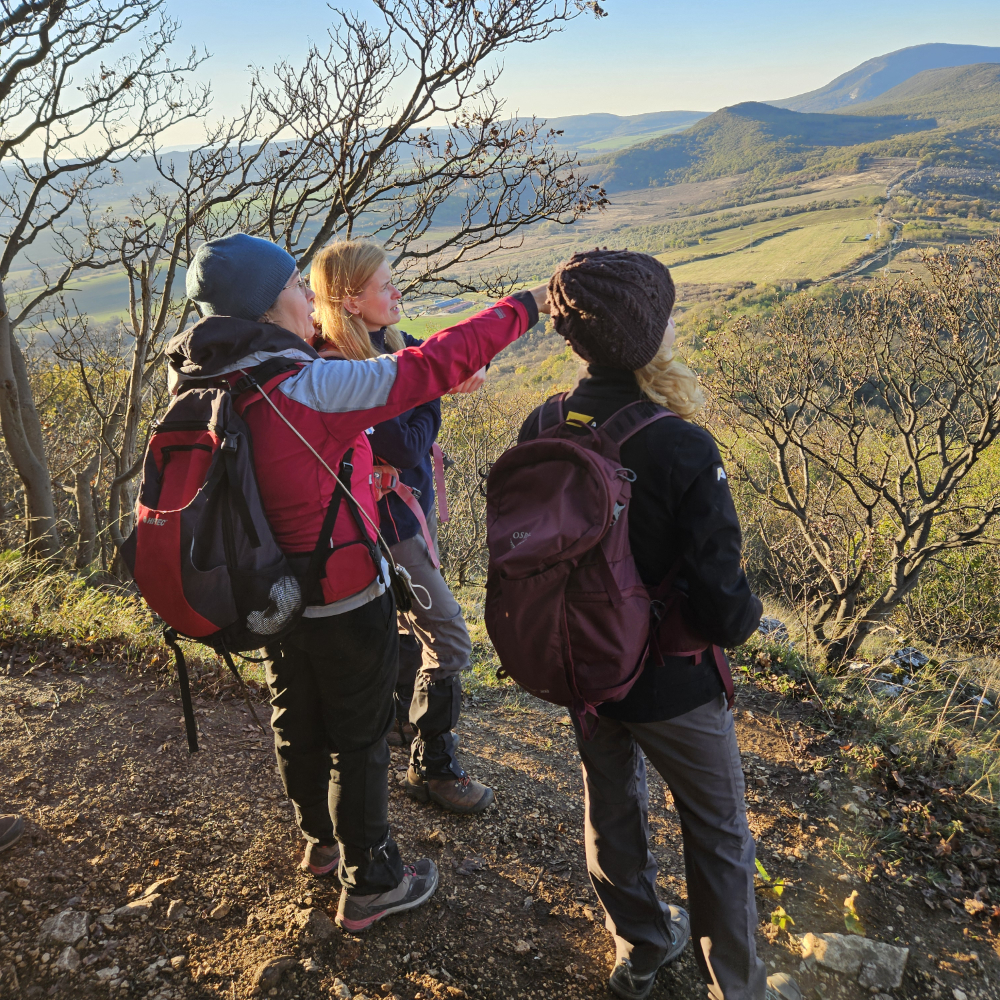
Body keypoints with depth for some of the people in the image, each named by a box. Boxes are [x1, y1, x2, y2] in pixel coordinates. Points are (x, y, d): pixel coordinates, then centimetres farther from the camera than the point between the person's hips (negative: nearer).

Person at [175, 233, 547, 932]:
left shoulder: (207, 386, -6)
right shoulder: (309, 389, -29)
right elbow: (433, 366, -27)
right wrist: (524, 307, -18)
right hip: (345, 604, -7)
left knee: (298, 724, 25)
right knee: (360, 741, 11)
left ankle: (323, 840, 49)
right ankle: (369, 885, 29)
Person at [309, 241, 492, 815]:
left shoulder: (394, 343, 2)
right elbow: (407, 450, -26)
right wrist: (435, 391, -17)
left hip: (414, 503, 10)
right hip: (386, 518, -9)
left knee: (415, 621, 25)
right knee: (449, 638, -3)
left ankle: (403, 717, 48)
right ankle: (432, 768, 13)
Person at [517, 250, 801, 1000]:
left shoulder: (538, 431, -13)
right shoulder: (683, 450, -31)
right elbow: (726, 611, -27)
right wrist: (743, 615, -3)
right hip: (671, 683, -5)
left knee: (611, 810, 26)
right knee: (718, 837, 19)